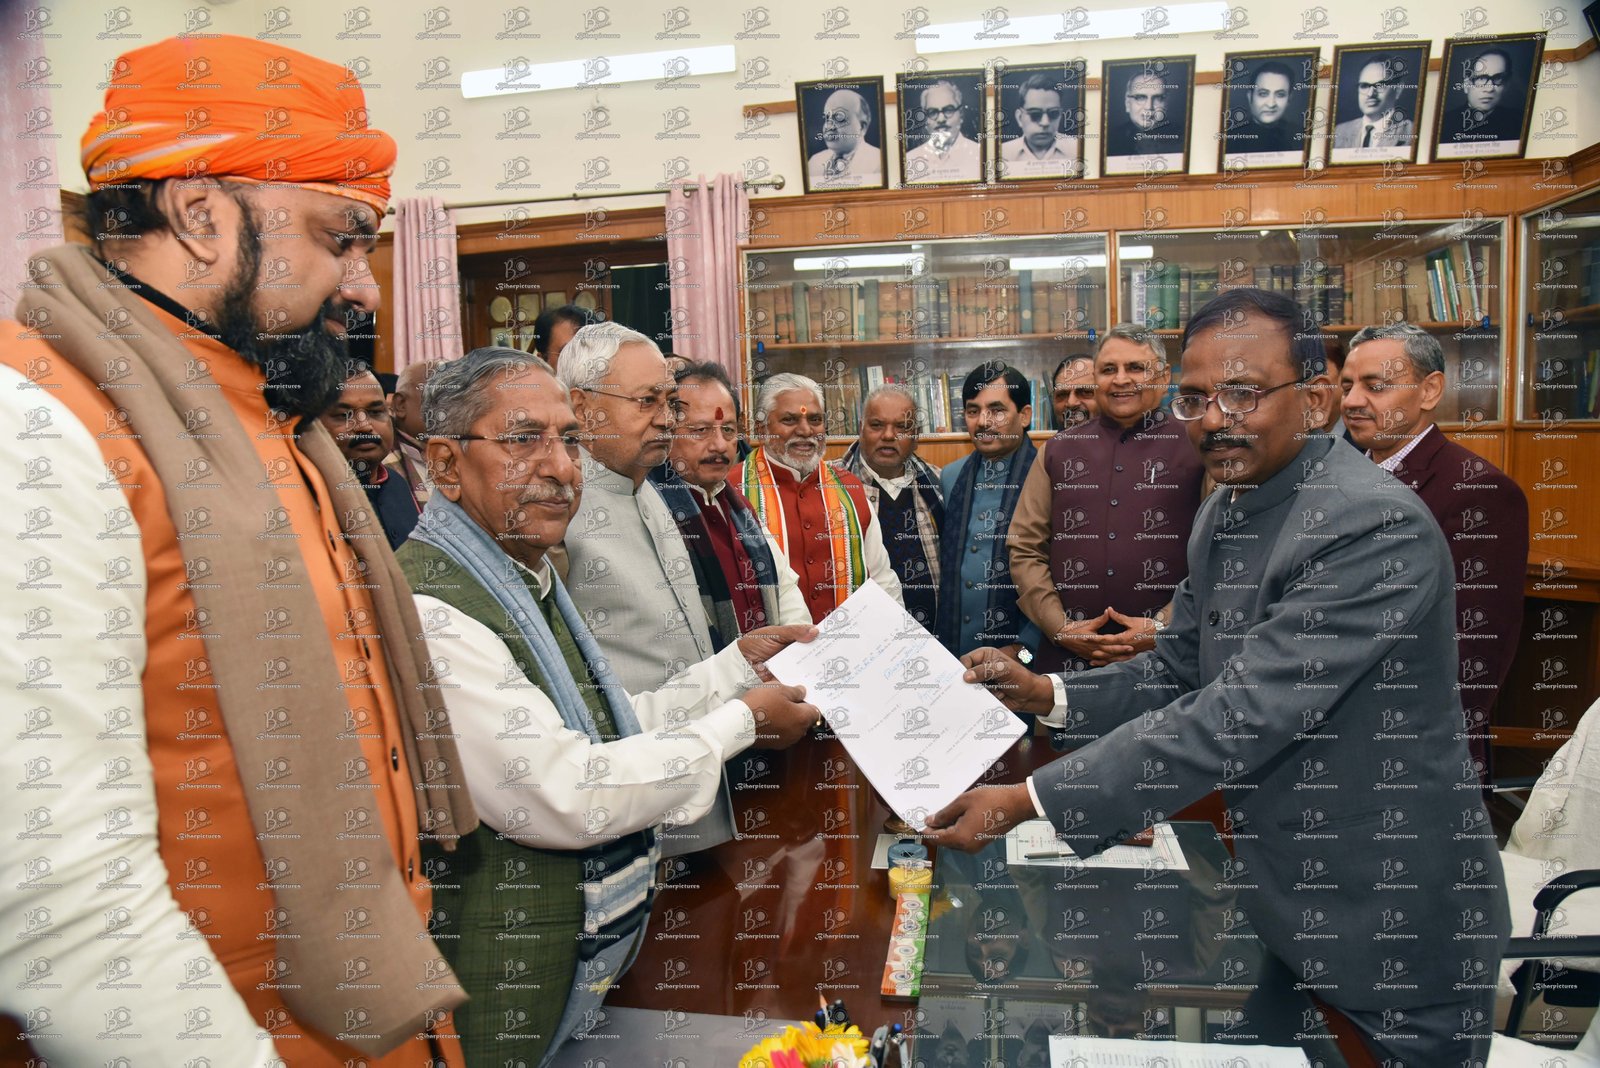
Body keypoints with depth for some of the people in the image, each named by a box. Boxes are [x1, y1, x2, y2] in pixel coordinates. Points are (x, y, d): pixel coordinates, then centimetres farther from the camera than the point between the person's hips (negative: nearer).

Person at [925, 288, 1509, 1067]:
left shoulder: (1377, 526, -27)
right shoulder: (1223, 511, 0)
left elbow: (1240, 715, -33)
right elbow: (1181, 671, 7)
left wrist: (1028, 802, -32)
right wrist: (1047, 694, -9)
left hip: (1390, 909, -7)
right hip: (1276, 889, 7)